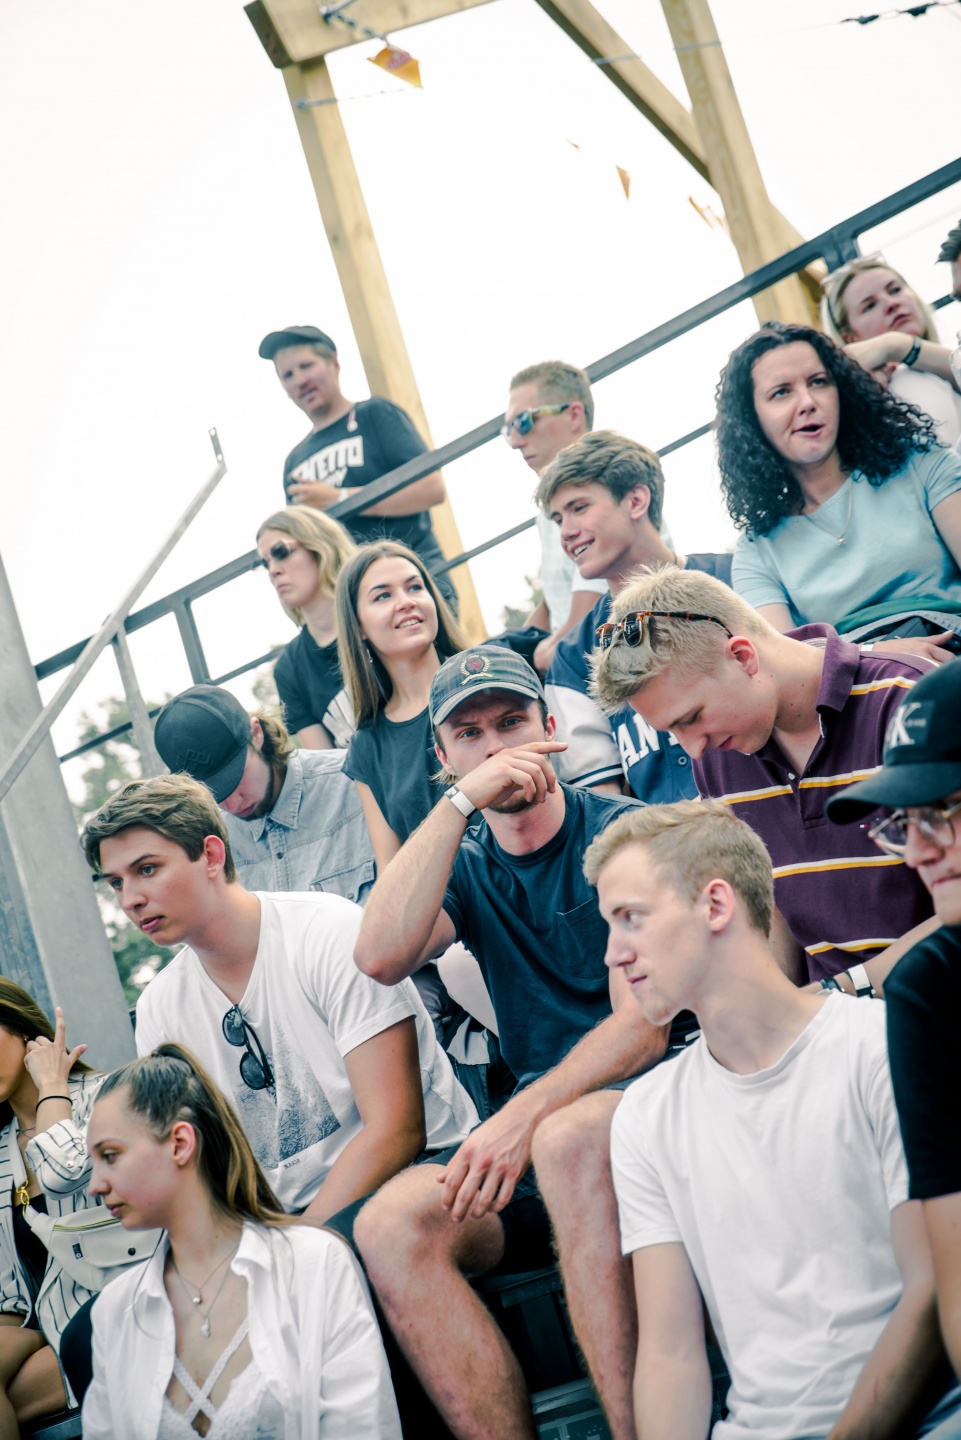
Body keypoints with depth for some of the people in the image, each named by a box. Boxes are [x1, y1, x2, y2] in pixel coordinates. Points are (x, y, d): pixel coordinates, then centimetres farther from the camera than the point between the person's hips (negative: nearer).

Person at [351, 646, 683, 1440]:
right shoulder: (468, 868, 14)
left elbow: (643, 1024, -9)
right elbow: (380, 958, -8)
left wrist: (523, 1118, -22)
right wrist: (461, 803, -11)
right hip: (537, 1120, 4)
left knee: (569, 1139, -39)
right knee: (390, 1224, -23)